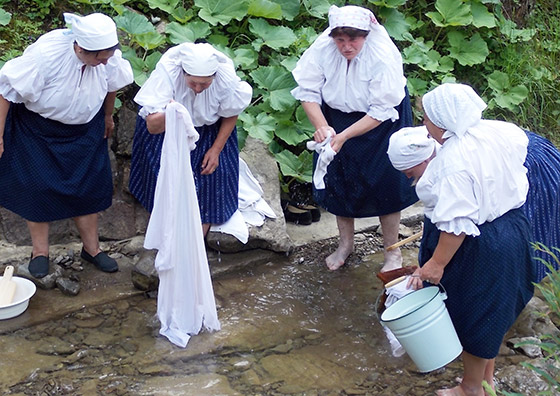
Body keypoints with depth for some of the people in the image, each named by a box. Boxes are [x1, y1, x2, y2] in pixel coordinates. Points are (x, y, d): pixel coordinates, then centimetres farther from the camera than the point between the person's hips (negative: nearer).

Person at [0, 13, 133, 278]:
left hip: (85, 131, 4)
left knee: (89, 186, 5)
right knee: (38, 186, 0)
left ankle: (91, 248, 20)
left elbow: (112, 85, 4)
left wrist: (108, 117, 18)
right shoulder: (45, 54, -35)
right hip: (37, 128, -3)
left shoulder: (110, 57, -21)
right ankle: (40, 251, 17)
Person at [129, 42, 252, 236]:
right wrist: (166, 117, -59)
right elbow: (152, 127, -37)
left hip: (208, 128, 1)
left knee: (213, 168, -9)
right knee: (161, 165, -10)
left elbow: (231, 115, -9)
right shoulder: (167, 72, -38)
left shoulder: (226, 78, -32)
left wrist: (216, 149, -8)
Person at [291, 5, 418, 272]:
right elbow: (307, 91, -16)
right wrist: (321, 126, -32)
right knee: (338, 181, 11)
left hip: (381, 122, -3)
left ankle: (392, 252, 20)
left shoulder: (384, 56, -31)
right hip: (336, 117, 4)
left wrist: (344, 136, -34)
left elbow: (381, 111, -27)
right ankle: (346, 243, 33)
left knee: (385, 185, 0)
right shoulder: (322, 47, -23)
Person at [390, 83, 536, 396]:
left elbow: (457, 223, -29)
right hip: (513, 227, 9)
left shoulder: (455, 160, -29)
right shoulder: (501, 132, -6)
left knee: (473, 316, 12)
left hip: (477, 251, -8)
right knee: (494, 310, 24)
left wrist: (437, 262, -21)